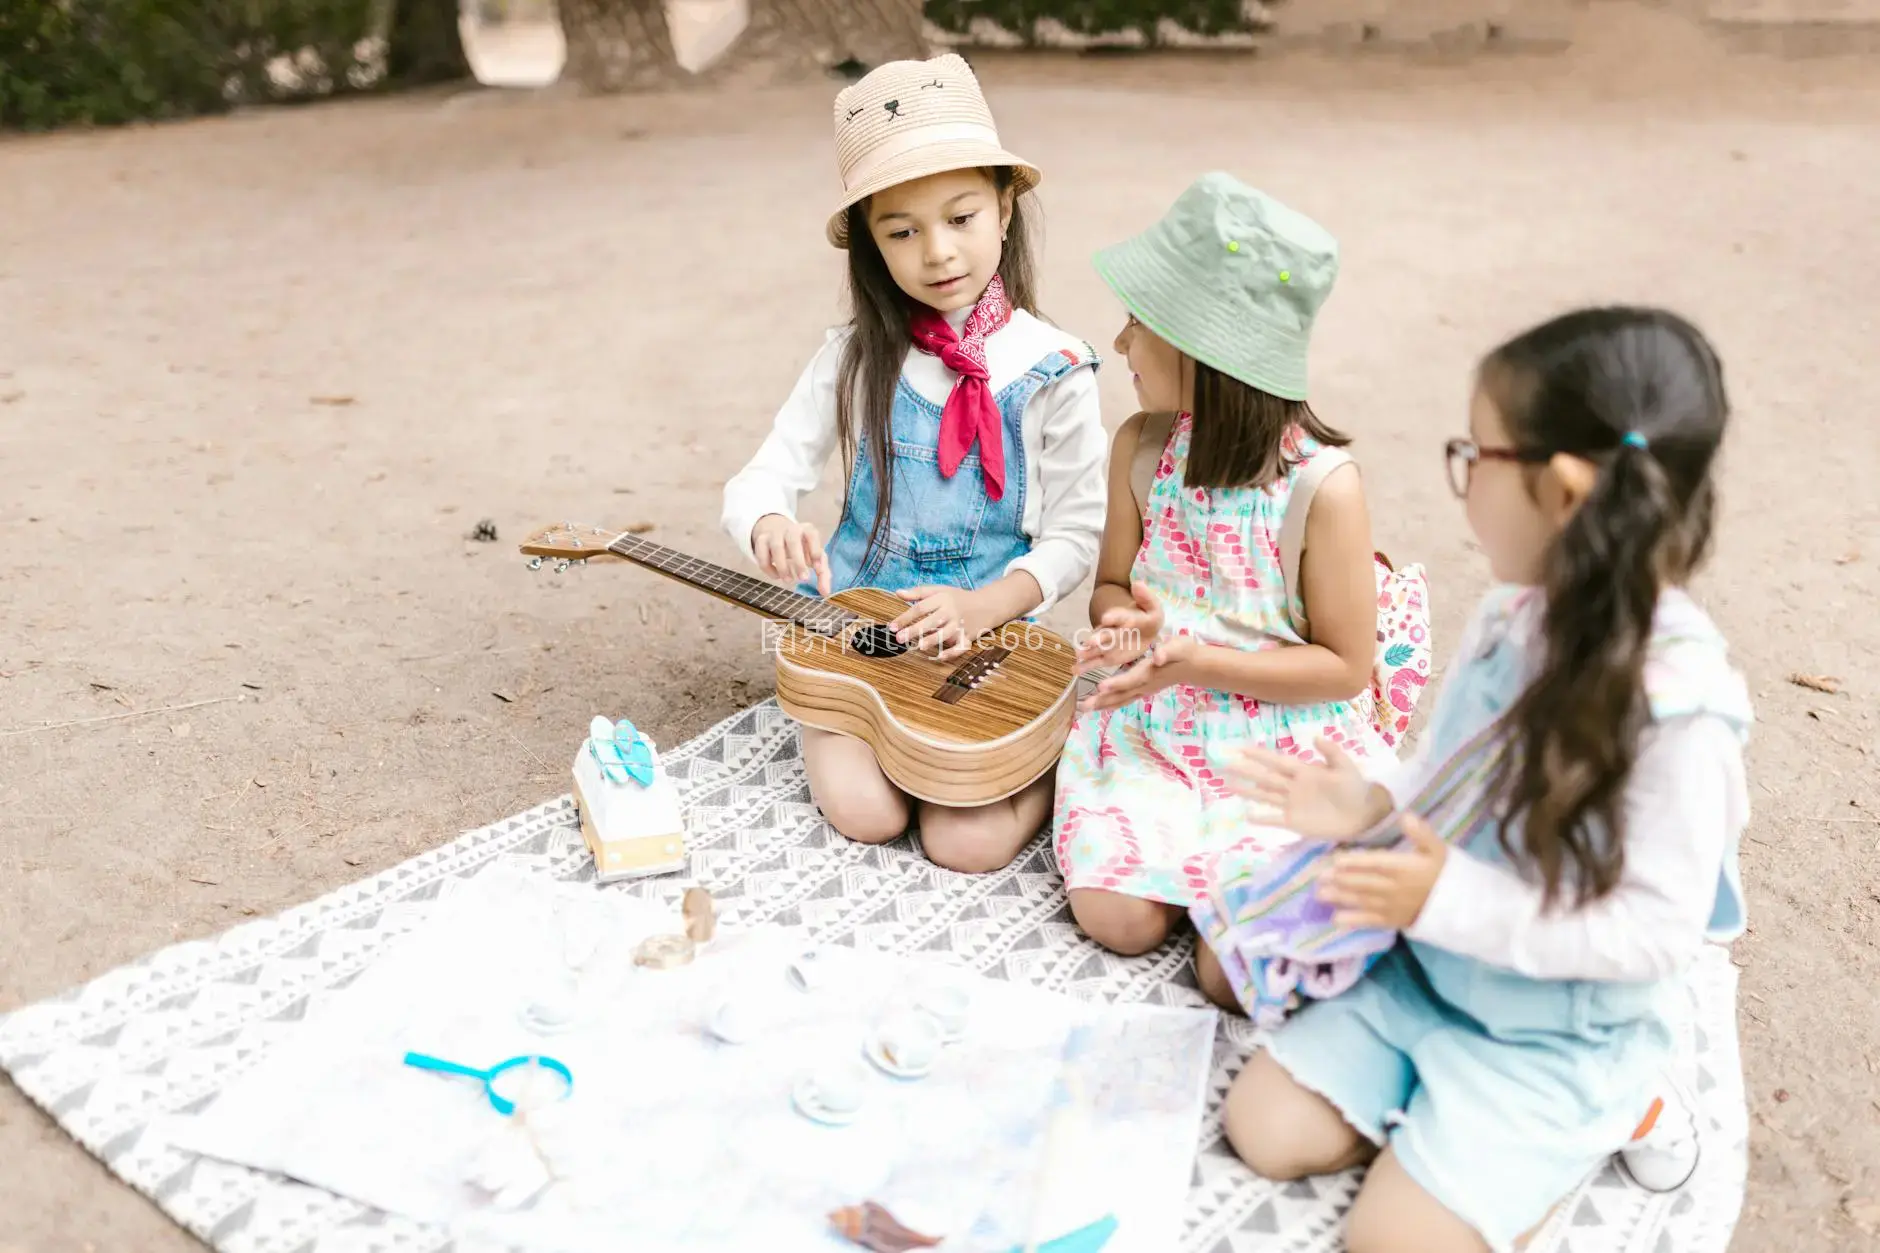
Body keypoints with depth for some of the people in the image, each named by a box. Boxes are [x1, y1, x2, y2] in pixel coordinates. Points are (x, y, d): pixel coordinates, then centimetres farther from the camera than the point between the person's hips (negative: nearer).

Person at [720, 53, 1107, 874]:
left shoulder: (1052, 372, -8)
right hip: (858, 625, 2)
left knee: (968, 843, -18)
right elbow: (759, 479, -3)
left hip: (991, 636, -1)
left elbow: (1075, 534, -6)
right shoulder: (856, 360, -2)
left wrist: (980, 607, -23)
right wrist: (770, 526, -29)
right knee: (862, 812, -19)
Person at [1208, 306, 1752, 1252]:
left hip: (1556, 1036, -6)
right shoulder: (1512, 619, -6)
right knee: (1265, 1130, 0)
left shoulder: (1676, 704, -28)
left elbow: (1658, 933, -25)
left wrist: (1453, 901, -30)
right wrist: (1374, 803, -10)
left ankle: (1591, 1119, 9)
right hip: (1427, 971, 6)